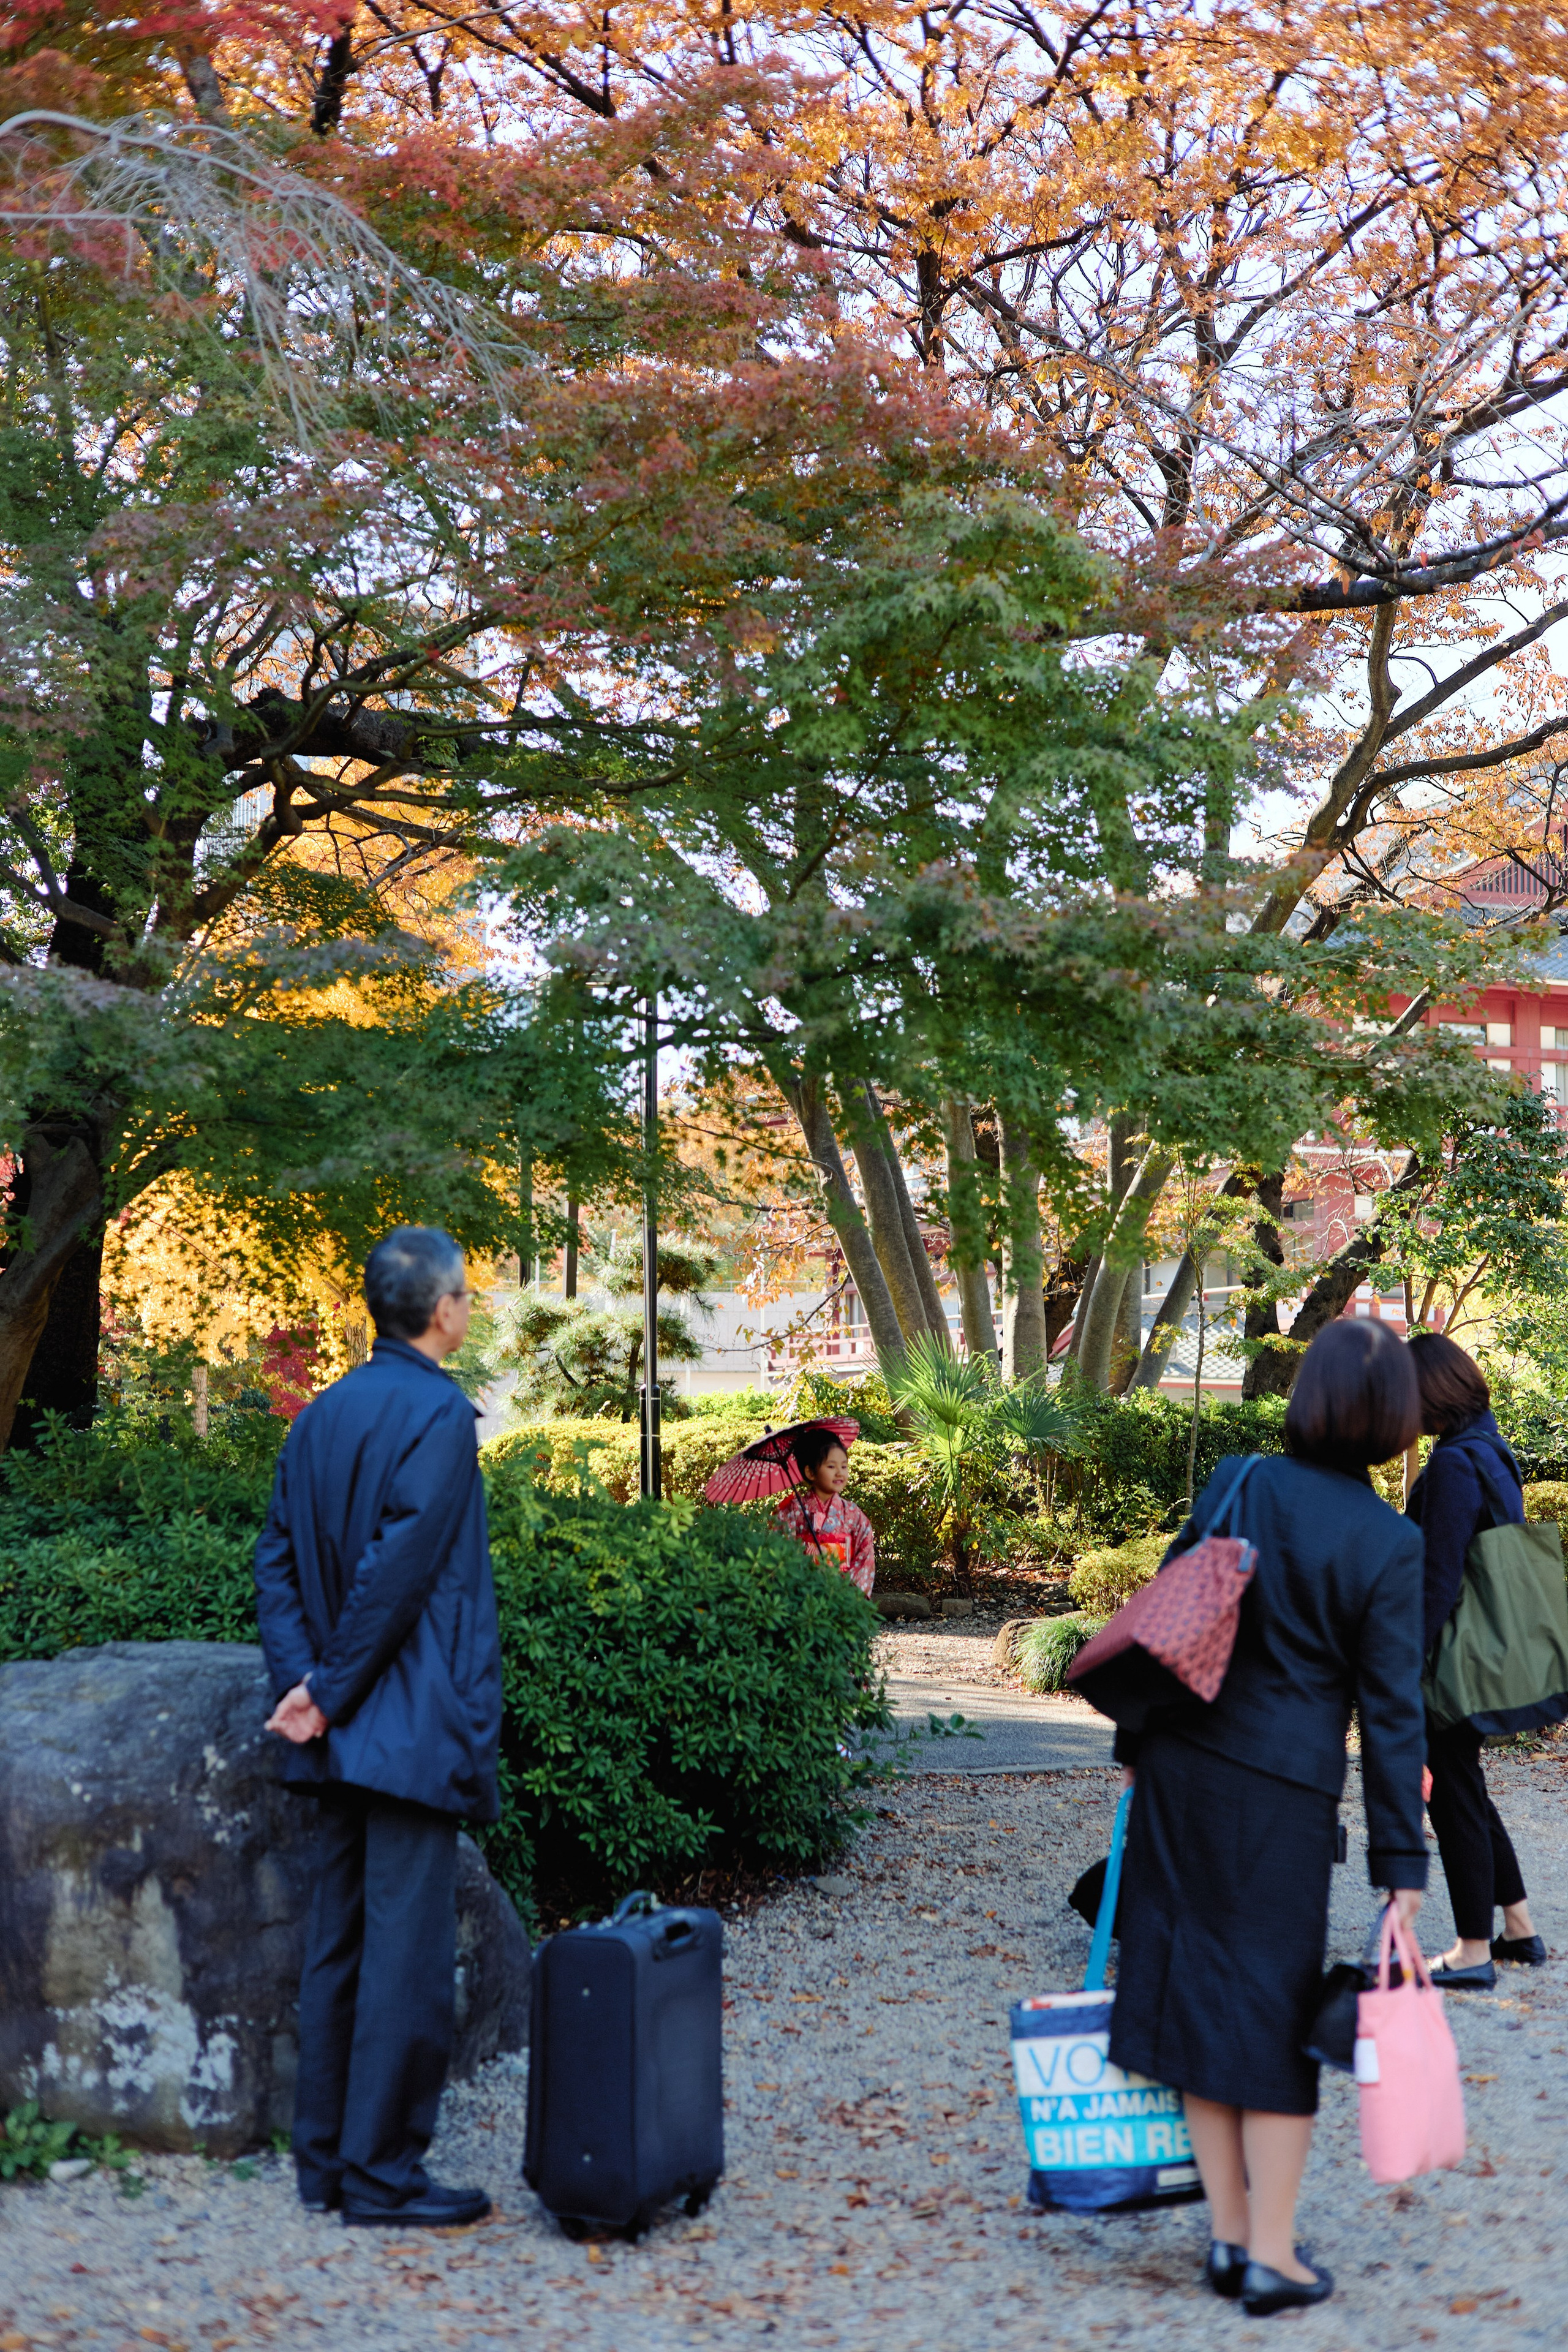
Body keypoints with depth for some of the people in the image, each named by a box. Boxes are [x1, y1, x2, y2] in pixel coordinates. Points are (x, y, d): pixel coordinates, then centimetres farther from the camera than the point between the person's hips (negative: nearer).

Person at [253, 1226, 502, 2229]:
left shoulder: (323, 1415, 11)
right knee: (409, 1949, -2)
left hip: (346, 1732, 8)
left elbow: (277, 1561, 7)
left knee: (338, 1942, 13)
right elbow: (400, 1569, -19)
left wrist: (302, 1680, 0)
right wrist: (332, 1692, -12)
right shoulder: (438, 1414, -13)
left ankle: (326, 2160, 21)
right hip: (415, 1726, -8)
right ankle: (382, 2172, 4)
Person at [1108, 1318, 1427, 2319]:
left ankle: (1229, 2235, 23)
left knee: (1198, 1987, 13)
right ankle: (1272, 2255, 16)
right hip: (1284, 1786, -3)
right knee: (1277, 2010, 9)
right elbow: (1392, 1710, -9)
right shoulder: (1389, 1544, -10)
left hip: (1181, 1761, 3)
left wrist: (1137, 1745, 14)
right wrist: (1401, 1860, -4)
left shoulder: (1238, 1485, -1)